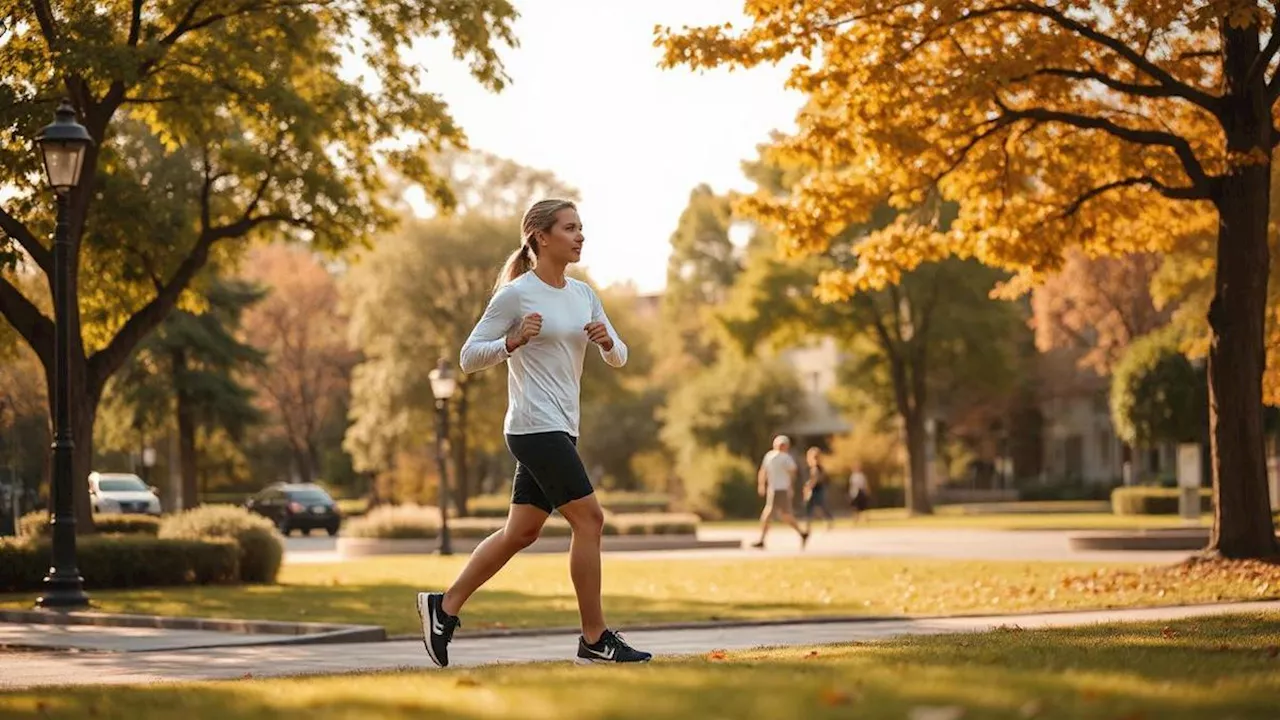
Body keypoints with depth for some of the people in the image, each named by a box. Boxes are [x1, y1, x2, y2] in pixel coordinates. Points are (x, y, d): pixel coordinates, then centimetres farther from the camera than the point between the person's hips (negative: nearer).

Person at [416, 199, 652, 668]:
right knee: (589, 520, -11)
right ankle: (595, 640, -4)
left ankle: (444, 607, 22)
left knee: (521, 532, 11)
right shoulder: (515, 294, -8)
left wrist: (607, 341, -6)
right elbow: (469, 357, -6)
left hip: (562, 430, 8)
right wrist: (514, 340, -23)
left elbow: (618, 359, 17)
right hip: (535, 428, -8)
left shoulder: (583, 295, 14)